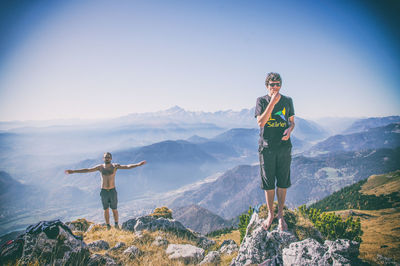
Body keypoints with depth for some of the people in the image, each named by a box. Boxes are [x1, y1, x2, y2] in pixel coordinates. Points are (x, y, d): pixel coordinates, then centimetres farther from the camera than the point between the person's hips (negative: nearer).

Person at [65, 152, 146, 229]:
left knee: (114, 209, 9)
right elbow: (87, 170, -1)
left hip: (112, 191, -1)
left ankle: (116, 226, 26)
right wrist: (73, 171, -4)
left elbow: (127, 167, -15)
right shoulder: (100, 167, -2)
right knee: (106, 210, 11)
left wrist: (138, 164, -29)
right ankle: (108, 227, 26)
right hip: (104, 191, 1)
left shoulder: (115, 166, -6)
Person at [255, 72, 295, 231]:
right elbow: (261, 122, -13)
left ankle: (280, 215, 20)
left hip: (284, 147, 2)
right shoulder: (261, 101, 0)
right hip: (266, 147, -2)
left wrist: (289, 130, -8)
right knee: (268, 183, 6)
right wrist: (273, 102, -20)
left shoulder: (287, 101, 8)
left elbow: (292, 122, 15)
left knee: (282, 182, 6)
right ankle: (270, 214, 22)